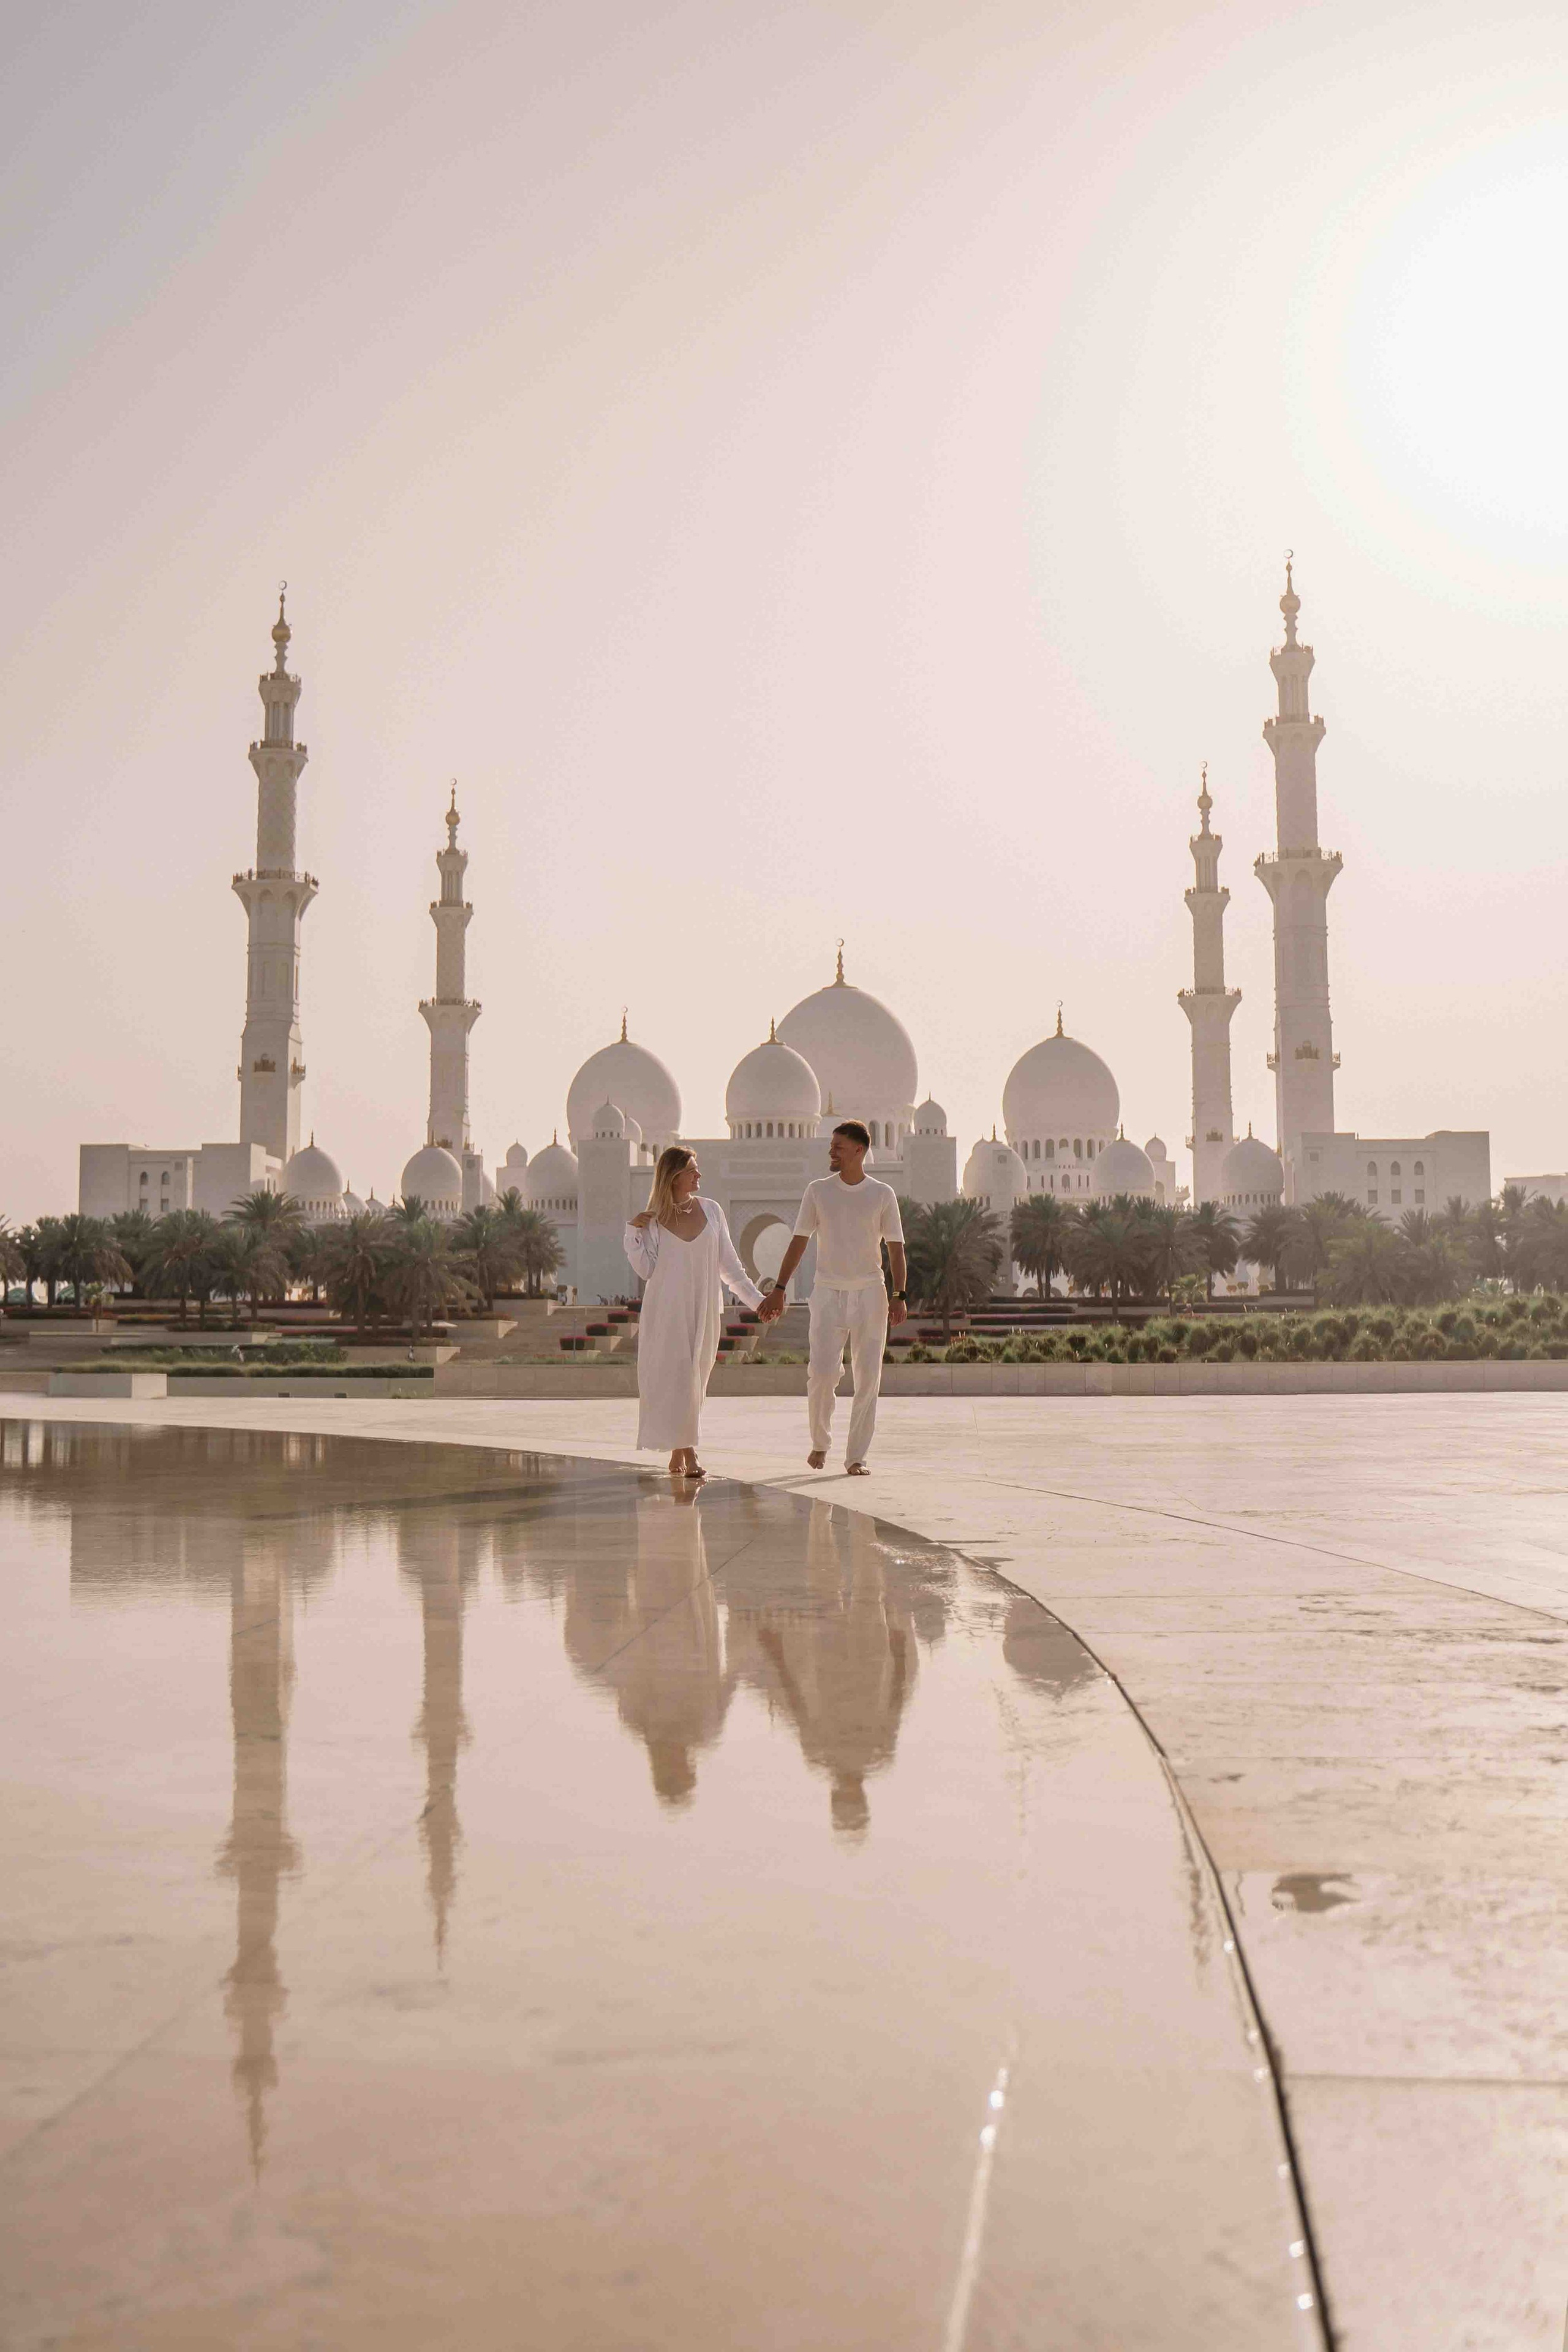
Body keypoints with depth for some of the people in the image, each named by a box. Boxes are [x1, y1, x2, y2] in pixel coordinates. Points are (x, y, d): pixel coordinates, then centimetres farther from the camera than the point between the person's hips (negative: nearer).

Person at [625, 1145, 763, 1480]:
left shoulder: (711, 1211, 7)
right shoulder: (653, 1219, 1)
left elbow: (729, 1264, 11)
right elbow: (646, 1269, -2)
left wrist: (756, 1299, 9)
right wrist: (634, 1233, -10)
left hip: (703, 1312, 2)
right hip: (666, 1311, -2)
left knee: (694, 1383, 3)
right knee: (676, 1378, -9)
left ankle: (677, 1455, 11)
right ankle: (687, 1454, -7)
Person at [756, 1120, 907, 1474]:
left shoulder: (883, 1194, 3)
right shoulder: (818, 1191, 5)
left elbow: (896, 1249, 4)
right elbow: (799, 1243, 7)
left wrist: (899, 1295, -6)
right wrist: (779, 1289, 2)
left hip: (870, 1293, 0)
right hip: (828, 1292, 0)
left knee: (868, 1378, 0)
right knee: (822, 1372, -10)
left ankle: (857, 1456, 9)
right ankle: (820, 1442, 13)